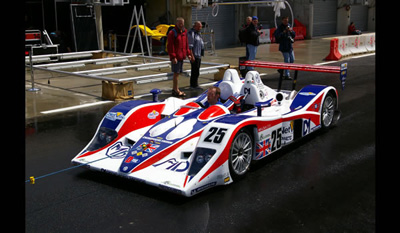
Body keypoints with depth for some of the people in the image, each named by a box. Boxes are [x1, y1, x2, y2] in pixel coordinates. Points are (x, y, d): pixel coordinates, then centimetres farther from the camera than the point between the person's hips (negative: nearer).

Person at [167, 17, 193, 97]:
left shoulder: (184, 32, 12)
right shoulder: (172, 33, -11)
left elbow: (186, 44, 20)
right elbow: (170, 46, -14)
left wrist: (188, 54, 14)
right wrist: (173, 56, -19)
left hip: (182, 56, 8)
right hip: (176, 57, -8)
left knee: (178, 73, 14)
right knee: (176, 73, -3)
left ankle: (174, 89, 25)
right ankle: (176, 91, 4)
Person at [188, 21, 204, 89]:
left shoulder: (197, 33, 18)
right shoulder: (191, 33, -13)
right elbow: (189, 46, -19)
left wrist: (201, 54, 24)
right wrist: (192, 56, -23)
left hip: (199, 55, 10)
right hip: (194, 55, -10)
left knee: (196, 71, 13)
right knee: (195, 71, -9)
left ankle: (193, 84, 21)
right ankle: (194, 85, -4)